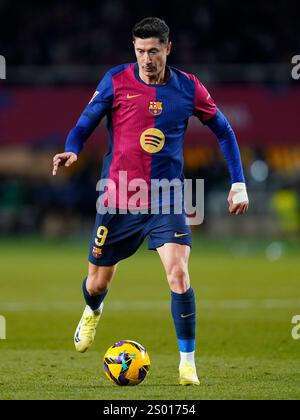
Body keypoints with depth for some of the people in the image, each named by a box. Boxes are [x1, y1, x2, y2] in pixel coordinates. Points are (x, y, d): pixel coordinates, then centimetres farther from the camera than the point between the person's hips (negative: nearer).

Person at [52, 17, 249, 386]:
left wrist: (238, 184, 5)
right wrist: (71, 151, -21)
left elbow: (223, 131, 11)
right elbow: (84, 125, 1)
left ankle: (188, 362, -9)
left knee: (178, 274, -20)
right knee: (98, 281, 11)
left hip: (167, 201, 0)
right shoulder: (116, 82, -5)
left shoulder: (187, 88, -1)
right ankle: (92, 312, 50)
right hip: (119, 200, 0)